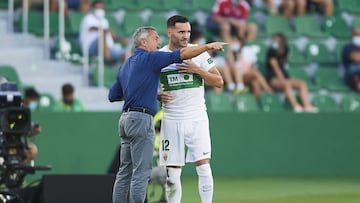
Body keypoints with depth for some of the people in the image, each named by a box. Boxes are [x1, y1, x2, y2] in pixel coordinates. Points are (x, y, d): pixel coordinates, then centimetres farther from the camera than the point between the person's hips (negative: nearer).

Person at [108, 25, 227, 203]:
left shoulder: (126, 64, 19)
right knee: (141, 172, -7)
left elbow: (113, 96, 21)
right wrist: (208, 46, -9)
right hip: (141, 118, -9)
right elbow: (181, 54, -14)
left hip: (125, 119, 9)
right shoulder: (149, 58, -7)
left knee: (125, 171, 10)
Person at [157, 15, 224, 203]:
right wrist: (157, 96, -9)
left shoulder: (198, 52, 0)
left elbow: (219, 82, 0)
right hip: (171, 121, 1)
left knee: (204, 167, -10)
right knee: (172, 174, 3)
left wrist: (197, 70, -14)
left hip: (197, 119, -1)